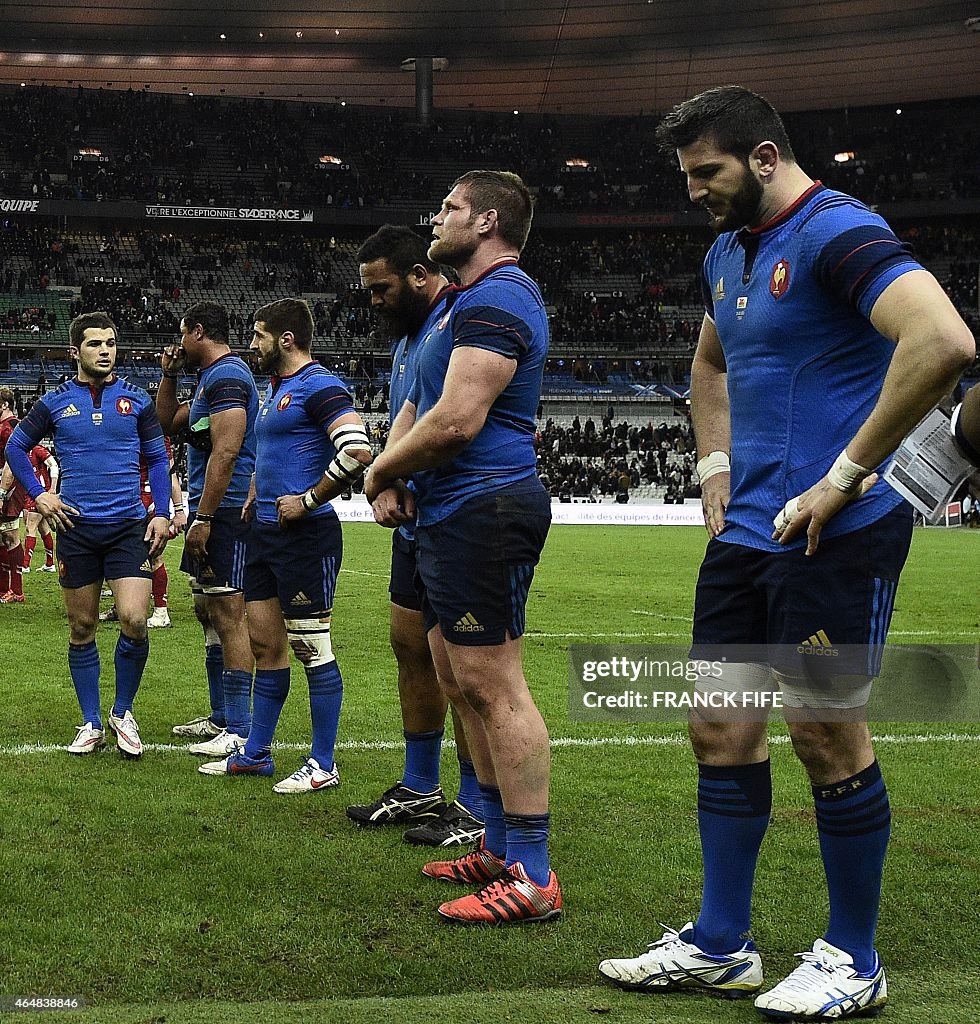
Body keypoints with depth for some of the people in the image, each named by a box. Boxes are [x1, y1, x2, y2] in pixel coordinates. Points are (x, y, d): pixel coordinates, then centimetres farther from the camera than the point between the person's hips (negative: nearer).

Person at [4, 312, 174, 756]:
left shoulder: (136, 400, 4)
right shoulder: (55, 402, 4)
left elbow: (157, 457, 9)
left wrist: (161, 515, 0)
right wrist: (39, 495, 3)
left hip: (129, 527, -1)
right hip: (75, 527, 1)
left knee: (134, 621, -13)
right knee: (82, 629, 6)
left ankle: (123, 712, 9)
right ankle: (91, 724, 17)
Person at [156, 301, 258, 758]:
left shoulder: (226, 376, -14)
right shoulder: (211, 378, 20)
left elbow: (225, 452, -22)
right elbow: (168, 423, 31)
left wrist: (203, 518, -23)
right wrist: (169, 375, 18)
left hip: (225, 510, -11)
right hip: (210, 510, 11)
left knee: (229, 614, -11)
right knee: (209, 613, 16)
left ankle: (239, 732, -10)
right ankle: (220, 717, 24)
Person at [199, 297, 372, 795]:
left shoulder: (319, 387, -13)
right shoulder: (273, 390, 18)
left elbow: (357, 450, -25)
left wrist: (308, 500, -19)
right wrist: (256, 494, 18)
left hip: (305, 535, -10)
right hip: (266, 531, 10)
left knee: (313, 650, -3)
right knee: (264, 643, 13)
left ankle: (323, 766, 5)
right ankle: (255, 754, 23)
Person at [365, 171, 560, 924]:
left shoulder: (495, 298, -13)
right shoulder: (474, 300, 23)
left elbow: (456, 420, -23)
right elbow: (421, 405, 23)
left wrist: (382, 470, -6)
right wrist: (393, 478, 4)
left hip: (483, 512, -11)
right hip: (454, 514, 11)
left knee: (493, 687, -11)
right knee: (462, 685, 15)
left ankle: (532, 878, -8)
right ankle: (500, 849, 24)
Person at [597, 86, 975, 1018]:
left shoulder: (839, 233, -14)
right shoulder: (727, 253, 15)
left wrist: (845, 477, -24)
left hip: (834, 535, -9)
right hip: (746, 531, 9)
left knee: (827, 737, 0)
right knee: (720, 729, 10)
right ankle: (720, 944, 23)